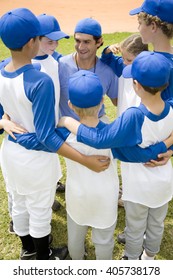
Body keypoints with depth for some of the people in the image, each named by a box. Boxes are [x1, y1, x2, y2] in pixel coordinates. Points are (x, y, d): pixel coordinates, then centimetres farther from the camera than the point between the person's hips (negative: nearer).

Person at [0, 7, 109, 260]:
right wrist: (87, 161, -29)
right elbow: (46, 136, -29)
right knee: (40, 211, 17)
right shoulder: (40, 81, -29)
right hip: (36, 158, -6)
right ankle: (43, 258, 43)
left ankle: (27, 249, 51)